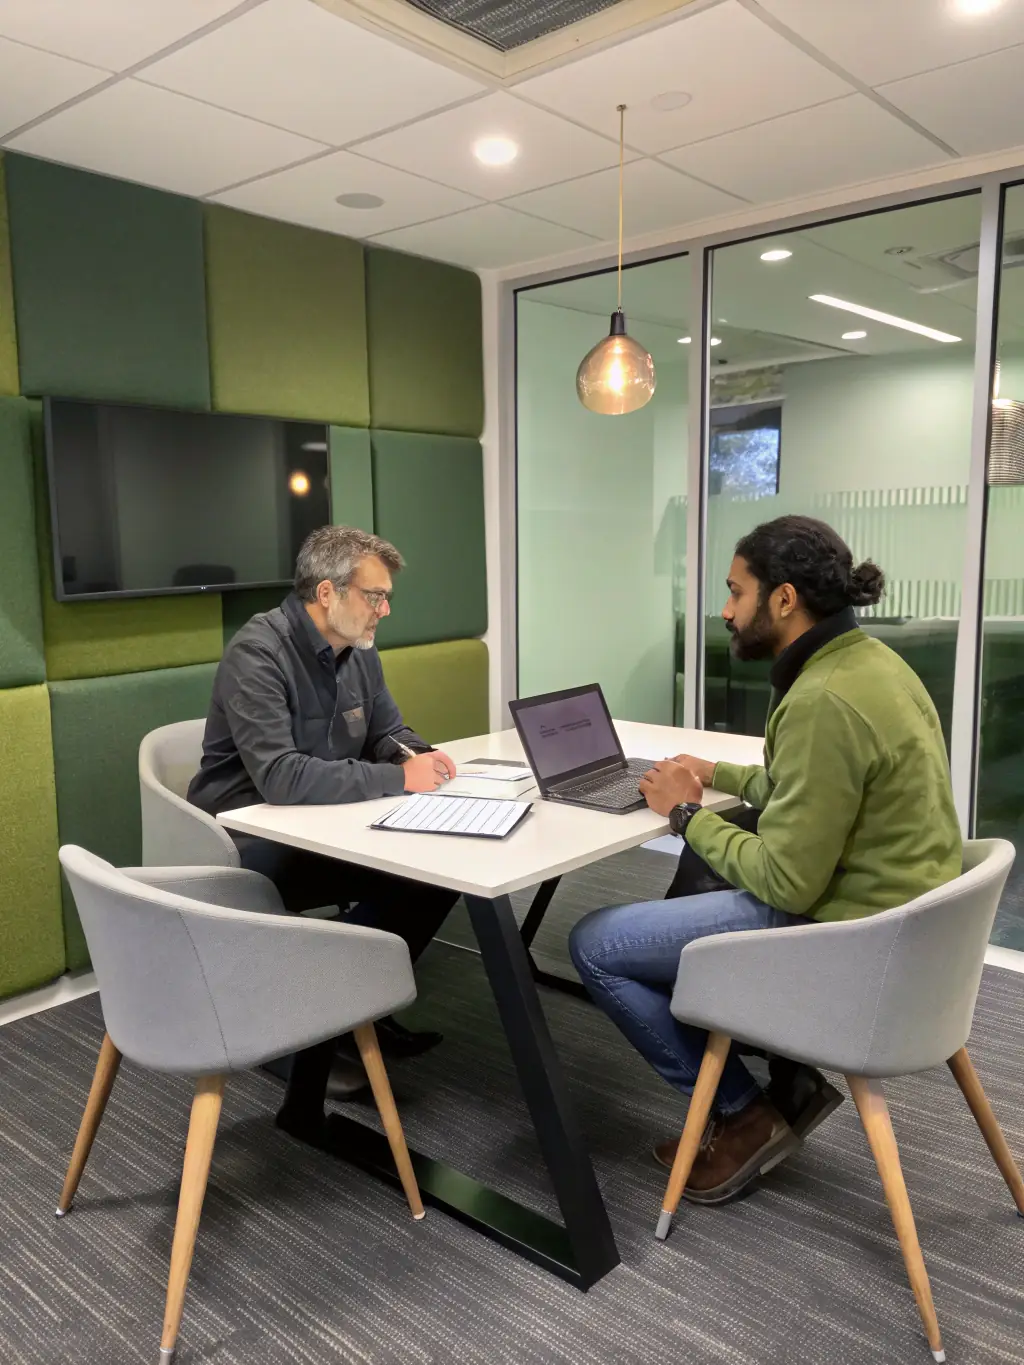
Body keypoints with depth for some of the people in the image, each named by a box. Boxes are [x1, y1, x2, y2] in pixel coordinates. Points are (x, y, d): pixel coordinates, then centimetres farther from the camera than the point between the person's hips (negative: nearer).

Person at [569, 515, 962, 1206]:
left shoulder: (823, 699, -26)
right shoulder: (866, 657, 5)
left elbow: (787, 882, -24)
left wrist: (688, 813, -11)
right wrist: (720, 776, 13)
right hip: (898, 907, 10)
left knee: (595, 944, -4)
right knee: (699, 879, 30)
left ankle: (746, 1113, 11)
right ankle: (794, 1077, 23)